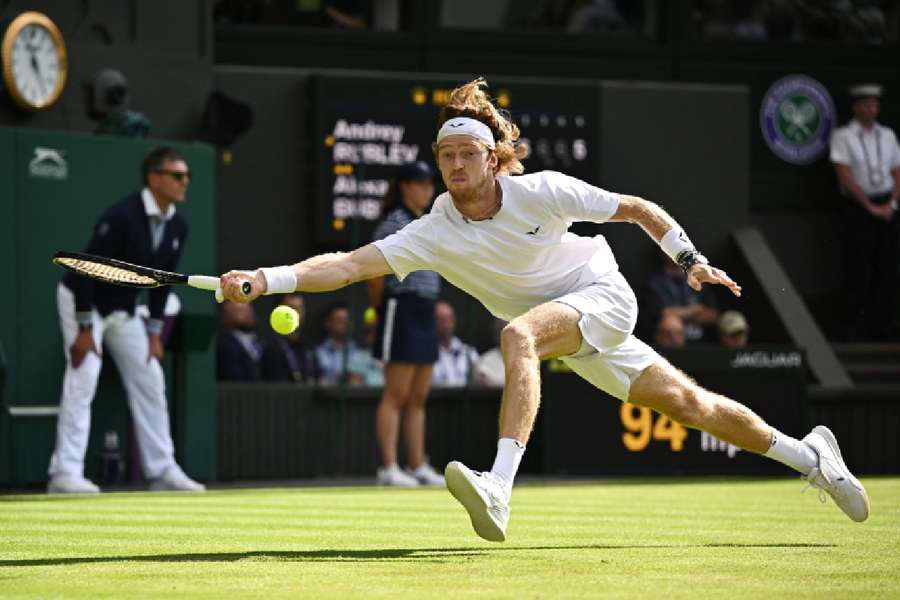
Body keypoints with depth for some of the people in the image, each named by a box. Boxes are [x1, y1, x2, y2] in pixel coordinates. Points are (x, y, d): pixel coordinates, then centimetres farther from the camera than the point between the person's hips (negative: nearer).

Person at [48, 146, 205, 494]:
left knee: (150, 380, 5)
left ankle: (162, 469, 11)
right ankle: (66, 473, -18)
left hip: (123, 309, 8)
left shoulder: (177, 226, -4)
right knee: (83, 378, -16)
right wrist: (84, 330, -25)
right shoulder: (122, 216, -28)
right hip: (82, 300, -8)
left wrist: (154, 332, 3)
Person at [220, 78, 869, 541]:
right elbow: (348, 265, -21)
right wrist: (265, 280, -34)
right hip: (573, 344, 5)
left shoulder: (542, 191, -19)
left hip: (605, 295, -5)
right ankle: (807, 453, 31)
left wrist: (692, 259, -7)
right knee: (687, 403, 10)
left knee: (518, 334, -33)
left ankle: (500, 490, -47)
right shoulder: (432, 234, -12)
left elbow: (637, 208, -6)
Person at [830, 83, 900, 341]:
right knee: (858, 270, -7)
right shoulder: (843, 136, -2)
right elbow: (846, 178, -8)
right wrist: (871, 207, -11)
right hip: (857, 207, -4)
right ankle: (857, 329, -5)